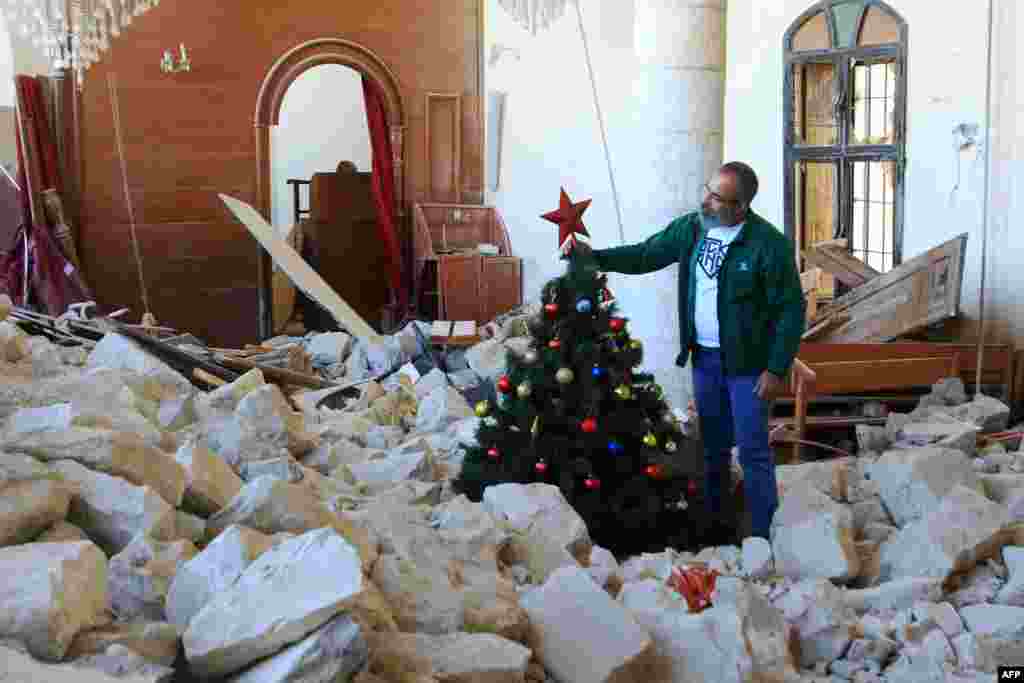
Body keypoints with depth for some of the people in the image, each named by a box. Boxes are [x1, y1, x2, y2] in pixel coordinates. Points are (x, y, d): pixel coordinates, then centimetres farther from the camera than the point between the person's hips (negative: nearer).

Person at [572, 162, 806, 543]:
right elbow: (645, 255, 11)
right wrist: (595, 257, -4)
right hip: (704, 358, 6)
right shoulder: (690, 228, 0)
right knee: (712, 446, 16)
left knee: (753, 450, -1)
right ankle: (712, 522, 29)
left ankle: (763, 537, 7)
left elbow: (791, 309, -14)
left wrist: (777, 369, -16)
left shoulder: (769, 244, -17)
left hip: (747, 362, -6)